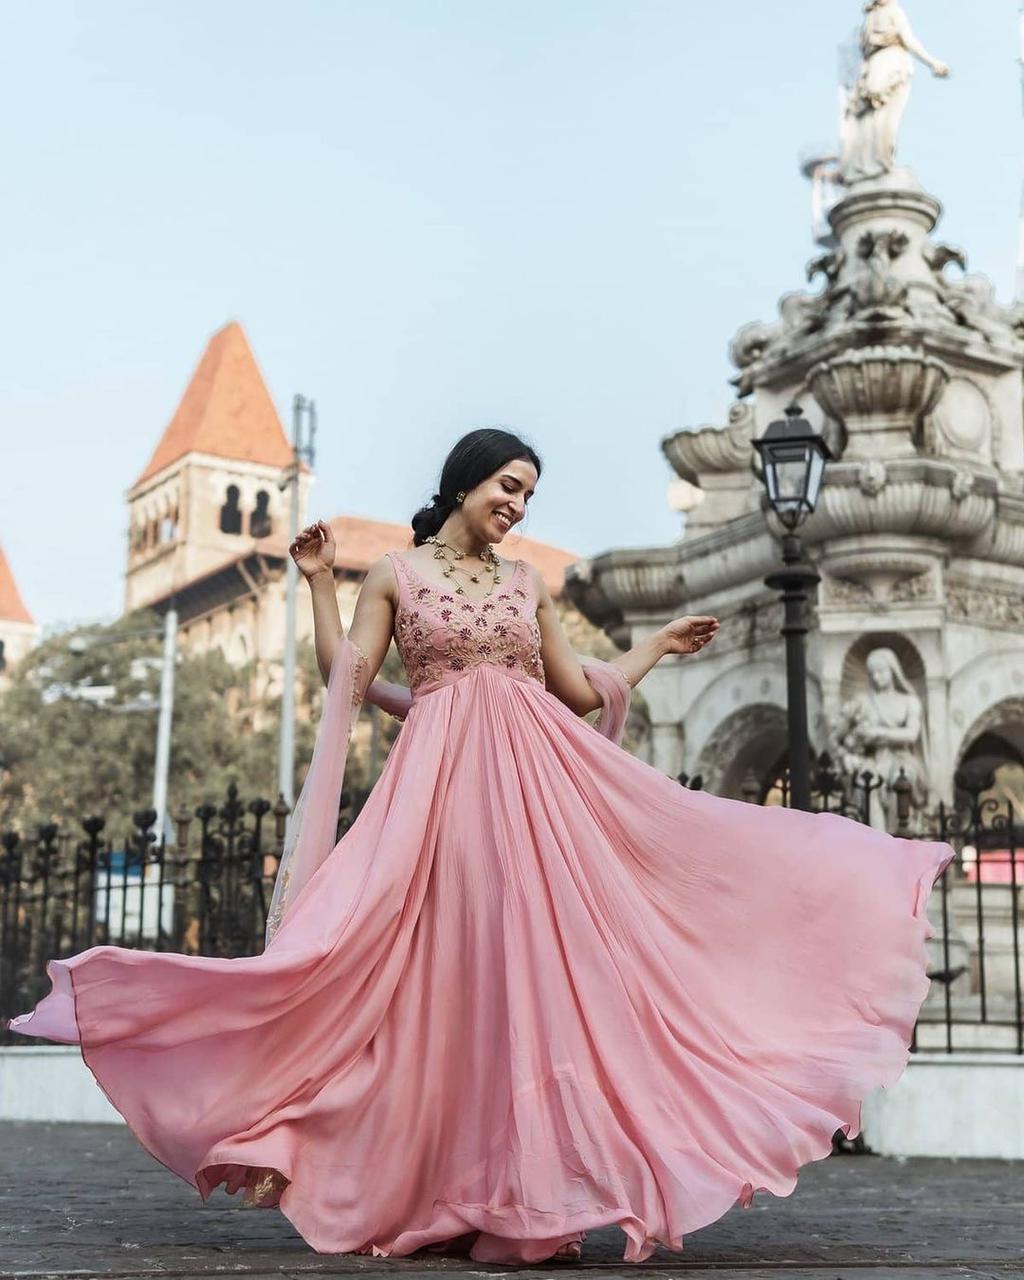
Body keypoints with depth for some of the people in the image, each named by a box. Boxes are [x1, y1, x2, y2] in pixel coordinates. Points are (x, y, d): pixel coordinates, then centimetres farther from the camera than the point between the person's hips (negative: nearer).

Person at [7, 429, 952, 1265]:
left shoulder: (527, 583, 17)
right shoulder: (397, 573, 8)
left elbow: (577, 689, 19)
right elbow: (347, 681, 1)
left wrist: (659, 646, 24)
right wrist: (319, 584, -4)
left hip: (537, 779, 4)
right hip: (443, 780, -3)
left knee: (530, 966, -2)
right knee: (456, 972, -7)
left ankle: (527, 1200, 4)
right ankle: (459, 1198, 2)